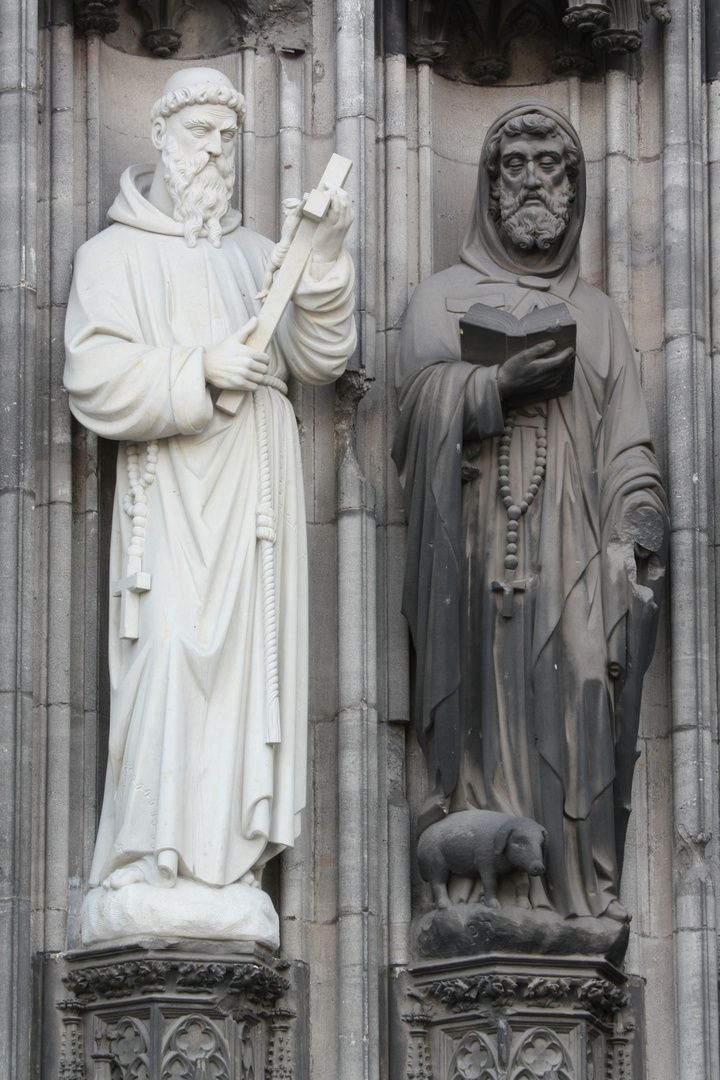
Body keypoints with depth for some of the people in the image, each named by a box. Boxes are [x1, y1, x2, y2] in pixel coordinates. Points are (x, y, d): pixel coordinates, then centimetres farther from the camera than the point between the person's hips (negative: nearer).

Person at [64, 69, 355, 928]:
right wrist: (200, 370, -17)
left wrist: (326, 256, -7)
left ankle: (235, 852, 7)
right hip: (176, 509, -5)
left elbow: (317, 360, 6)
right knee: (172, 670, -13)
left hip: (259, 504, 5)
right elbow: (94, 382, -8)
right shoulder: (116, 256, 4)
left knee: (254, 663, 2)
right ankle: (150, 867, -10)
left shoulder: (257, 254, 19)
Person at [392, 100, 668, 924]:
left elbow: (626, 445, 14)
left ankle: (580, 896, -15)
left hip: (573, 560, 2)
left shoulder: (596, 316, 24)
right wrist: (504, 385, -16)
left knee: (579, 718, -12)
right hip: (476, 551, -2)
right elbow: (422, 398, -1)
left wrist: (640, 519, -3)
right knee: (491, 722, -12)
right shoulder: (443, 298, 18)